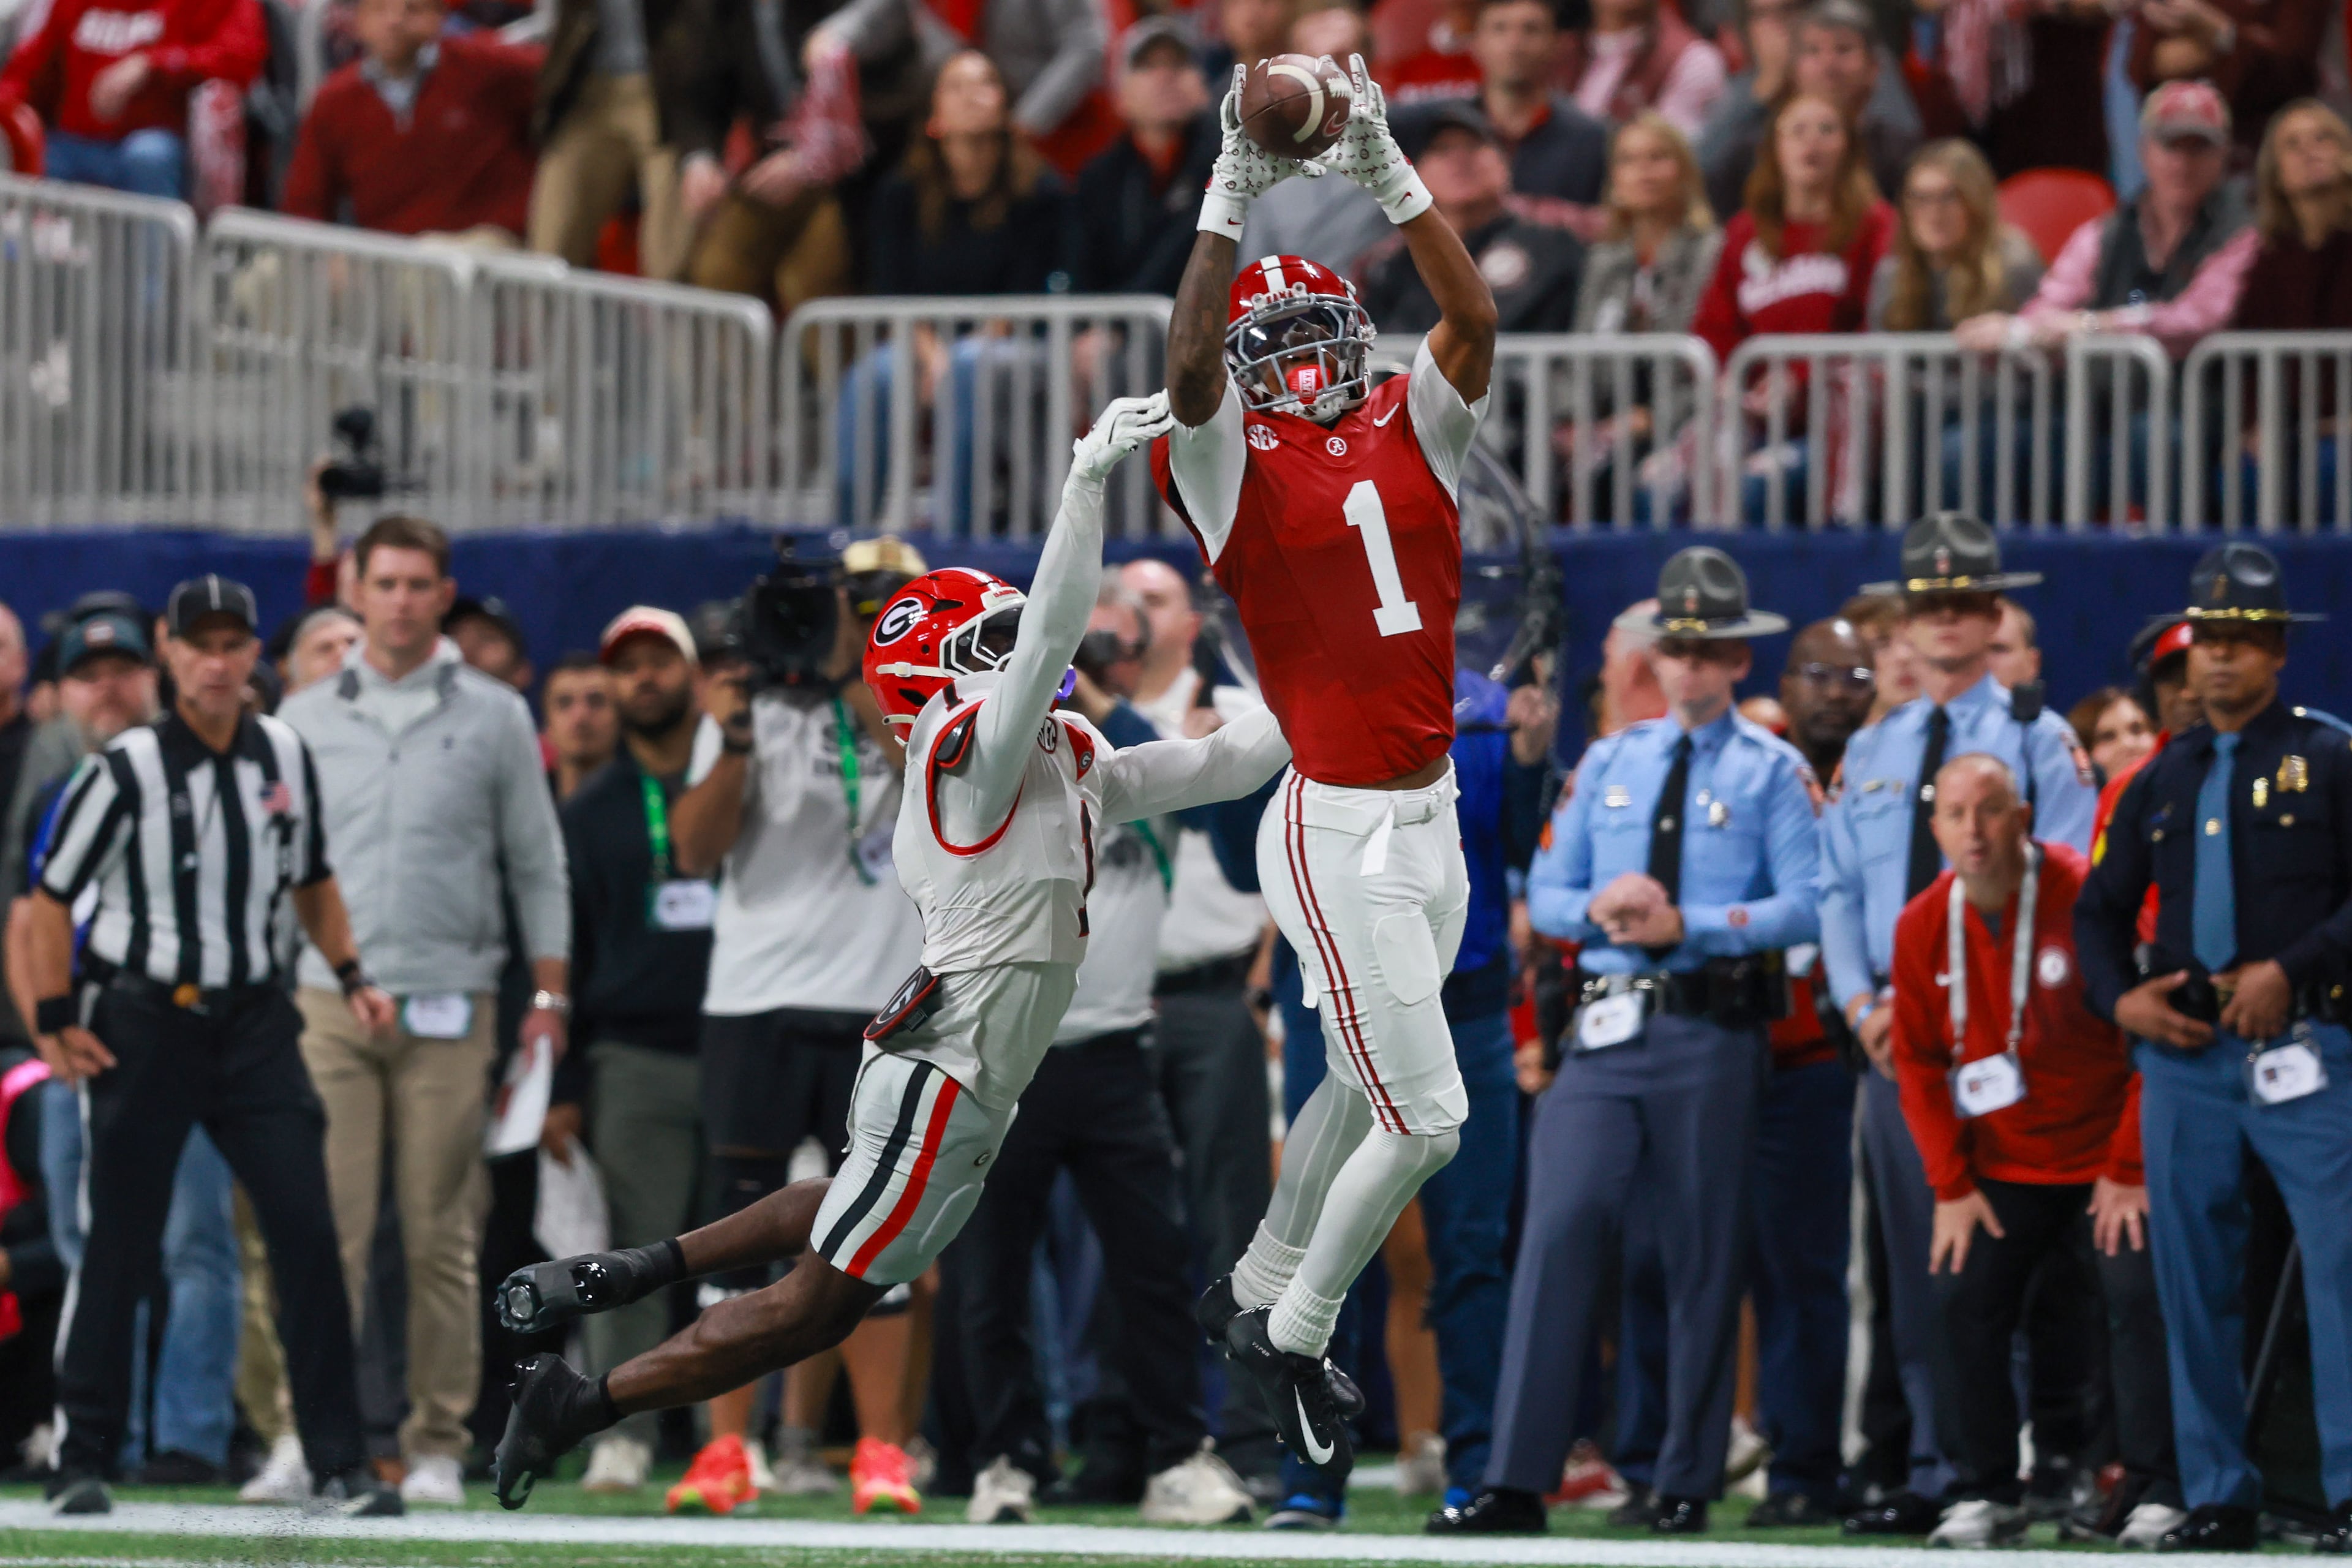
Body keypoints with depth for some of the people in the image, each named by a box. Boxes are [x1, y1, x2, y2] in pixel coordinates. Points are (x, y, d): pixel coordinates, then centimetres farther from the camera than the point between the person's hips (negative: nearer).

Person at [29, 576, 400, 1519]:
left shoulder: (287, 759, 6)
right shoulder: (125, 770, -8)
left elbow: (311, 881, 21)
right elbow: (50, 899, -4)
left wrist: (349, 977, 9)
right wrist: (55, 1024, -10)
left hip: (253, 1019, 4)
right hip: (140, 1021, -4)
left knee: (306, 1229, -5)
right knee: (118, 1247, 0)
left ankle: (339, 1464, -2)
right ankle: (81, 1460, 11)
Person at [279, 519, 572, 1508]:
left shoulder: (494, 717, 8)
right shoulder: (305, 720, 11)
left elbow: (538, 865, 10)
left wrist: (548, 995, 3)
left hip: (448, 1008, -1)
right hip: (327, 1005, 1)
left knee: (442, 1239, -1)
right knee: (326, 1230, -6)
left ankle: (437, 1445, 4)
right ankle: (312, 1435, -4)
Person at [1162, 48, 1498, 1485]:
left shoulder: (1410, 437, 7)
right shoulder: (1232, 468, -5)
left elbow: (1475, 323, -9)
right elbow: (1189, 367, -24)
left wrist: (1391, 179, -19)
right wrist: (1234, 197, -31)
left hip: (1432, 821, 6)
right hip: (1338, 834, -6)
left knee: (1366, 1087, 19)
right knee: (1427, 1117, -7)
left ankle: (1255, 1294, 37)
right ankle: (1293, 1340, 10)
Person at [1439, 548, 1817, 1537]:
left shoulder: (1772, 772, 4)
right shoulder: (1608, 764, 17)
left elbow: (1803, 905, -7)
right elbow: (1543, 894, 16)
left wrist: (1687, 924, -16)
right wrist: (1597, 909, -7)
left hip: (1712, 1036, -3)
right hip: (1606, 1028, 3)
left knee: (1705, 1258, 2)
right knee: (1561, 1227, -10)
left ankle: (1686, 1484, 10)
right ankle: (1518, 1480, -13)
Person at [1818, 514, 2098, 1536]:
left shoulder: (2039, 741, 2)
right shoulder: (1869, 753, 17)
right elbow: (1839, 892, 15)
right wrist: (1864, 1004, -2)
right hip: (1895, 1030, 5)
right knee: (1916, 1257, 3)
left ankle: (2033, 1464, -6)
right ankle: (1934, 1476, 5)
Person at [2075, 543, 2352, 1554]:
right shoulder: (2163, 780, 18)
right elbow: (2100, 907, 22)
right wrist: (2119, 997, 3)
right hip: (2184, 1055, 5)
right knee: (2193, 1281, 4)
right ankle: (2216, 1501, 10)